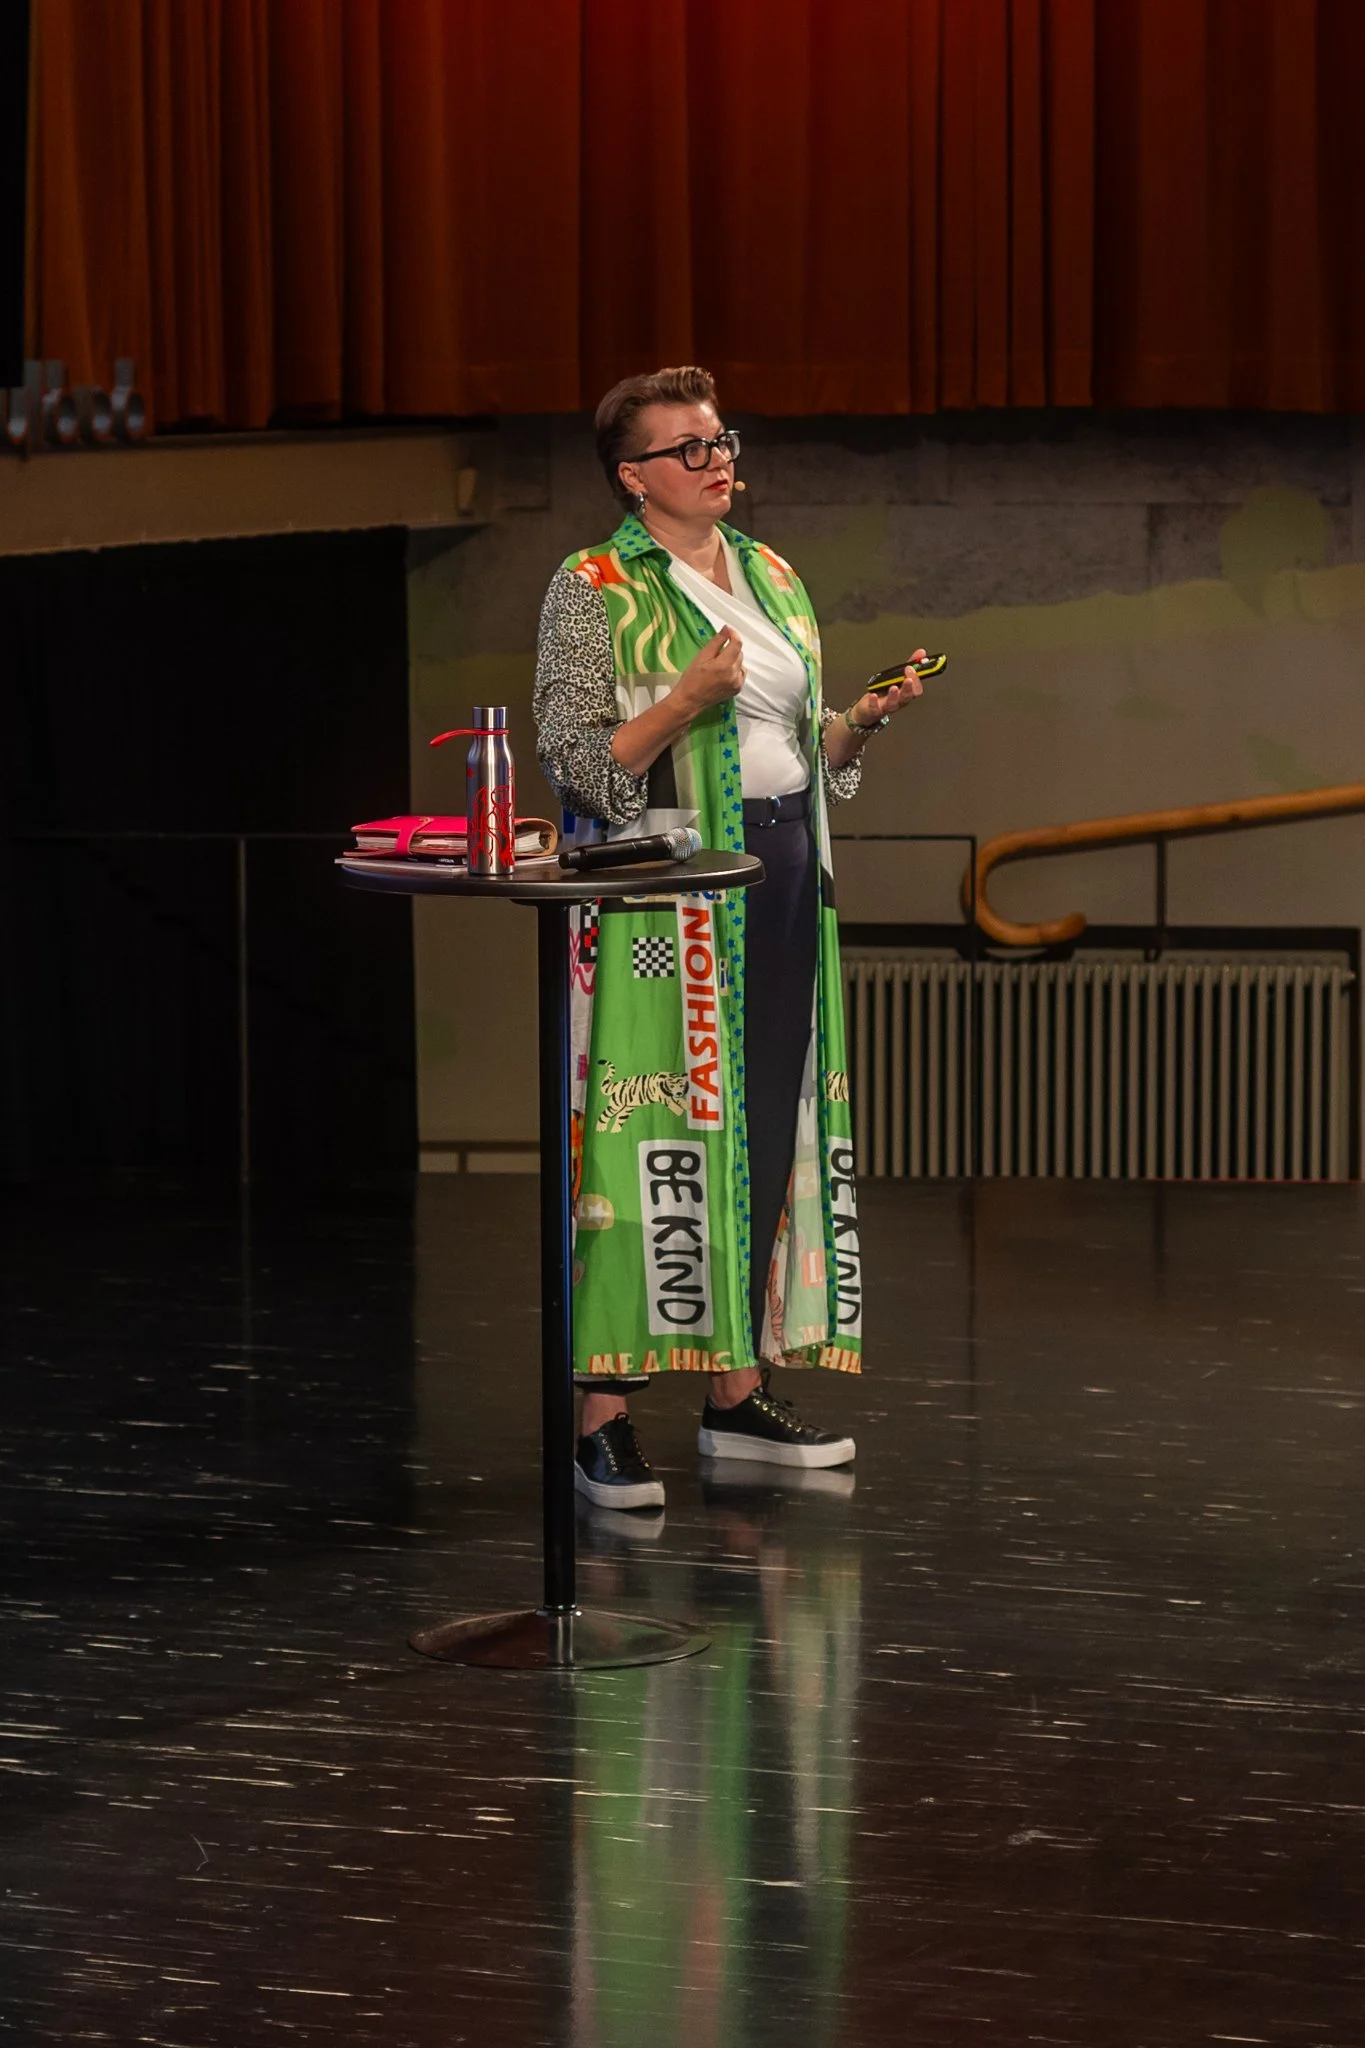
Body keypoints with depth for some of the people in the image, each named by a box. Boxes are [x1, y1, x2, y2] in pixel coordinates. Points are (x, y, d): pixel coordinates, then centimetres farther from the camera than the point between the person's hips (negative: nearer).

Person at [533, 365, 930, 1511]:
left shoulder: (771, 578, 16)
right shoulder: (594, 592, -4)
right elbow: (576, 762, -10)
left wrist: (866, 718, 3)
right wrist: (689, 697, -20)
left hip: (784, 882, 7)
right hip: (663, 891, -7)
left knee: (767, 1127, 8)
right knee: (652, 1135, -10)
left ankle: (739, 1394, 16)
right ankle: (605, 1414, -9)